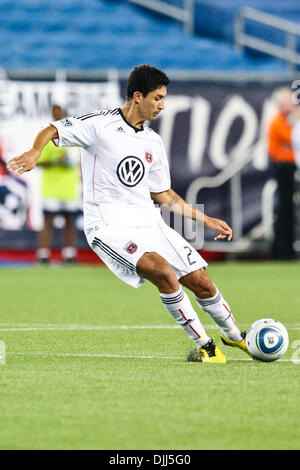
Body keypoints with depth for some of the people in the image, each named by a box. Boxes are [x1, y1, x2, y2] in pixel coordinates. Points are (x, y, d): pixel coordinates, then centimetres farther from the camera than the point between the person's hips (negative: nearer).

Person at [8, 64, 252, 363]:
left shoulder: (153, 143, 13)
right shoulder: (100, 125, -6)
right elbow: (51, 131, -8)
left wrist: (207, 221, 19)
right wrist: (35, 151, -31)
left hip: (148, 222, 6)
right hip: (108, 225, -6)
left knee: (200, 281, 0)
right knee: (163, 271, -28)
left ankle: (234, 336, 27)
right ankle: (203, 346, -17)